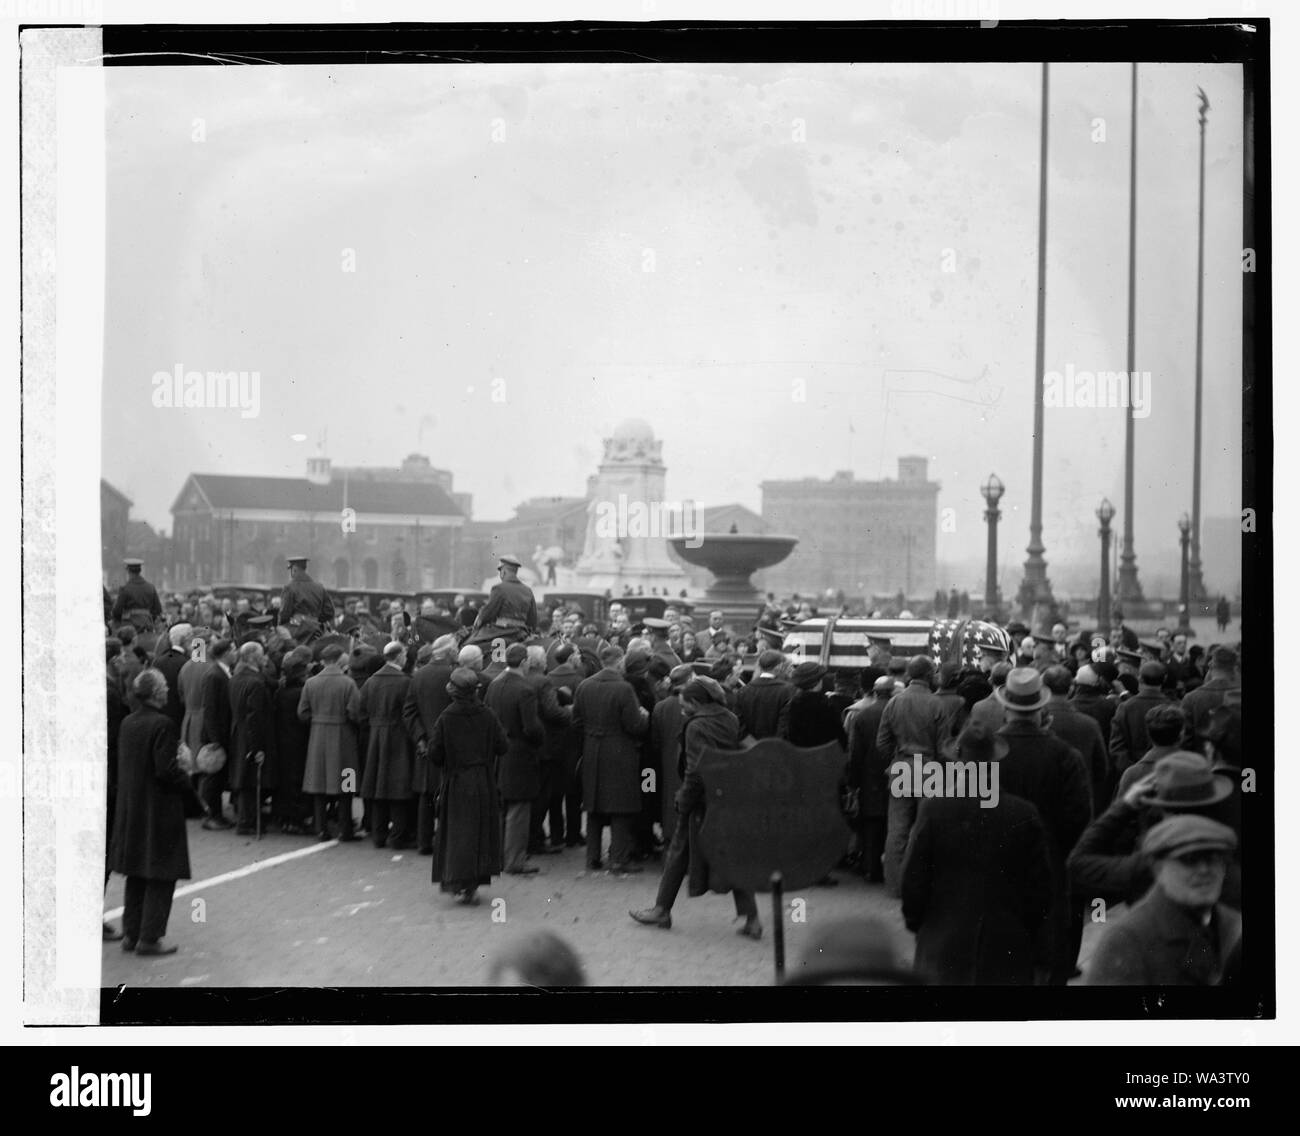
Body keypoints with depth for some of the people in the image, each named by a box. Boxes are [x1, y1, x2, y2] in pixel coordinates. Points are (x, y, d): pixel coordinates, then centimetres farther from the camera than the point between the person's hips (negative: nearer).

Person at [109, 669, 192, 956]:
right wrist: (187, 781, -4)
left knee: (136, 873, 16)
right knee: (160, 875, 2)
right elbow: (166, 769, -22)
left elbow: (124, 764, 11)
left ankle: (131, 933, 21)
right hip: (160, 810, -8)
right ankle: (150, 937, 3)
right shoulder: (162, 725, -18)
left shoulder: (127, 723, 5)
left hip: (130, 808, 8)